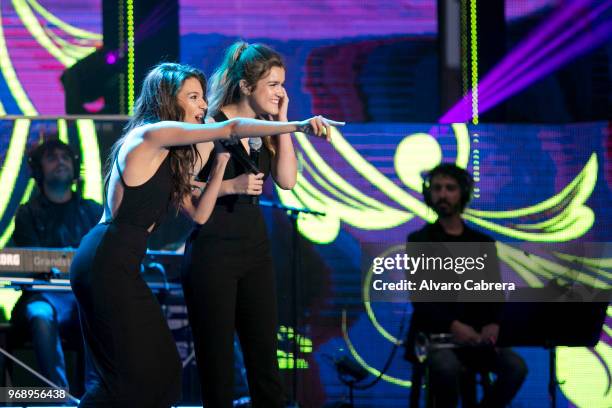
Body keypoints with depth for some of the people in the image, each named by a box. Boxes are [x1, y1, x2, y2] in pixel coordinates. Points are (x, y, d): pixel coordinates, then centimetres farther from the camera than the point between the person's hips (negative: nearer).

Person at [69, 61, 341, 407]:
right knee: (136, 373, -8)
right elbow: (231, 129, -18)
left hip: (107, 263, 10)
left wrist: (221, 162, 7)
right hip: (107, 265, -10)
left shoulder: (167, 157, 18)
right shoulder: (152, 133, -10)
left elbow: (198, 215, 12)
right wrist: (298, 126, -22)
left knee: (158, 368, 8)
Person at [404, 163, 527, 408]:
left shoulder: (483, 243, 15)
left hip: (476, 336, 3)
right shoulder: (418, 241, 5)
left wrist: (493, 324, -15)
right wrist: (452, 325, -24)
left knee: (516, 367, -25)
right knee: (447, 367, -37)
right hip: (434, 334, -3)